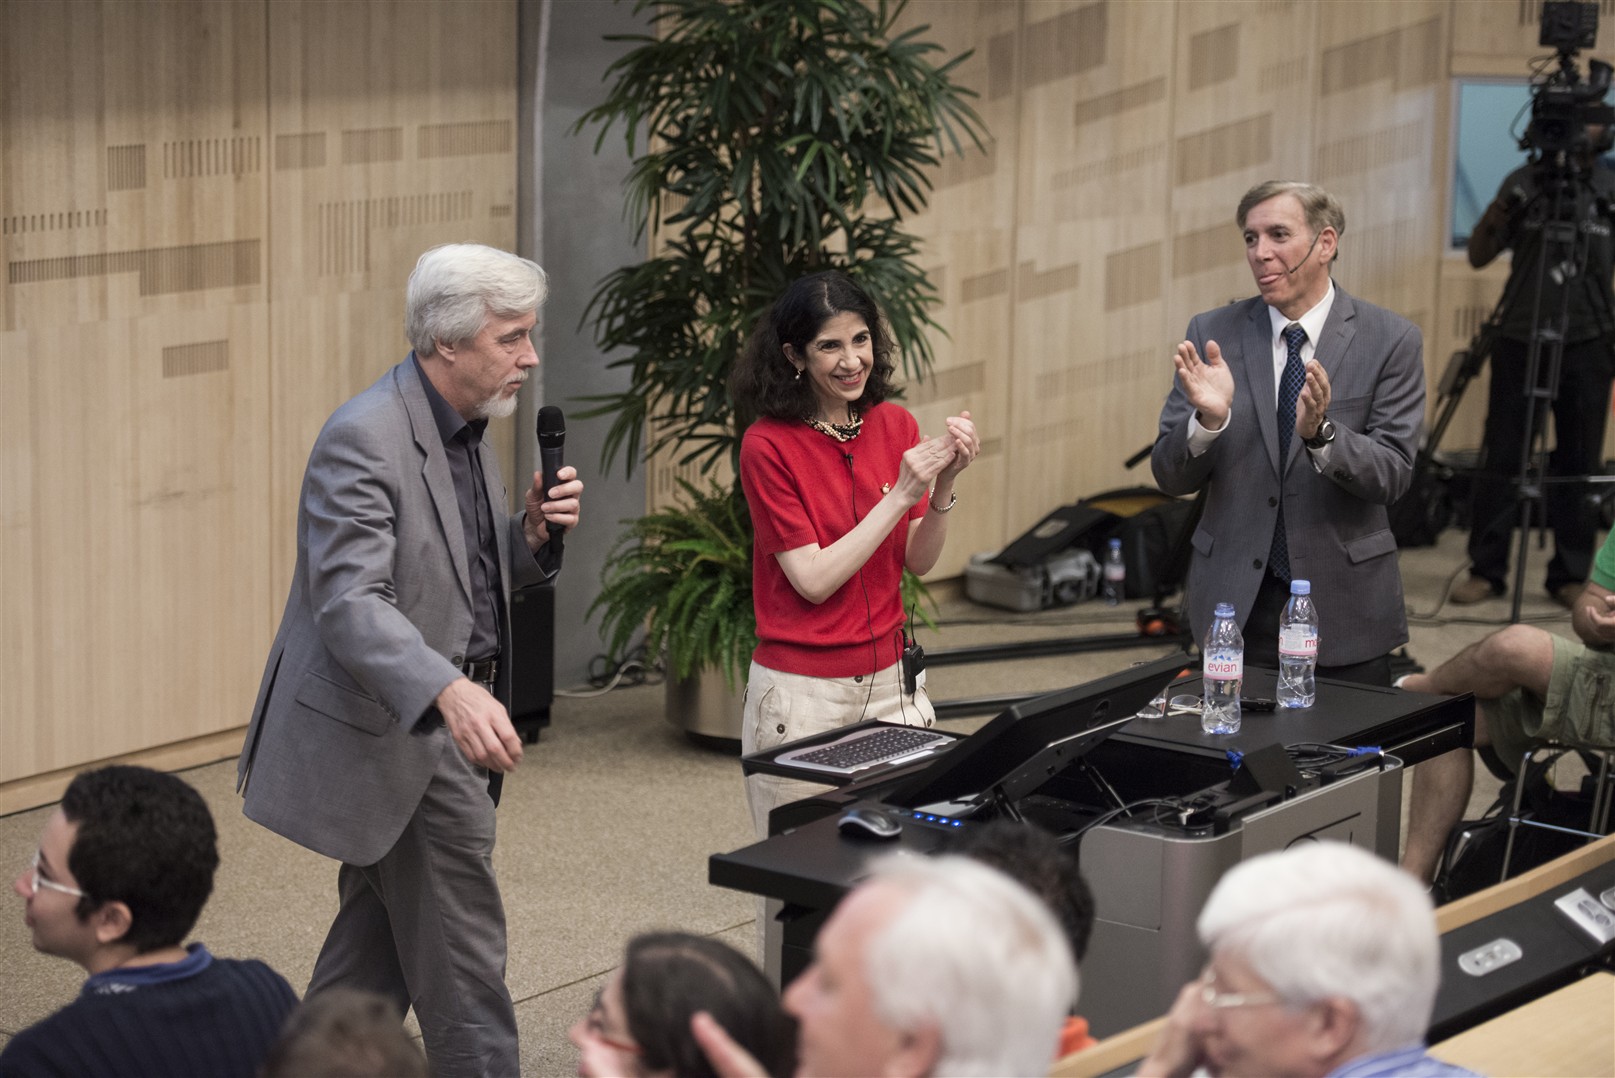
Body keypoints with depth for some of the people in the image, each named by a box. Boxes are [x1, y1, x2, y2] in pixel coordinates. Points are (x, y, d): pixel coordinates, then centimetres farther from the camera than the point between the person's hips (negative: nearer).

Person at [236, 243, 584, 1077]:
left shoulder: (466, 429, 9)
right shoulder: (365, 438, -21)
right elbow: (351, 602, -30)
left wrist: (534, 535, -4)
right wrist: (451, 691, -45)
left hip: (440, 721, 10)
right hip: (397, 731, -10)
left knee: (380, 941, 18)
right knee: (463, 961, -3)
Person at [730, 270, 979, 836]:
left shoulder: (896, 426, 5)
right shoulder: (768, 446, -11)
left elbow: (919, 561, 5)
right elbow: (814, 580, -15)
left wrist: (943, 486, -12)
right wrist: (900, 496, -19)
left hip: (890, 678, 5)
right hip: (803, 691, -5)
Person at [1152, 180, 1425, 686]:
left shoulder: (1390, 340, -4)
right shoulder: (1212, 334, 1)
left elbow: (1393, 474, -11)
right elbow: (1171, 476, -1)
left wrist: (1321, 432, -29)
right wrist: (1208, 419, -22)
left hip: (1344, 603, -1)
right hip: (1235, 601, 1)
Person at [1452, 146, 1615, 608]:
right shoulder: (1524, 182, 7)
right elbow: (1479, 256, 6)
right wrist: (1499, 211, -13)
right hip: (1519, 340, 0)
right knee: (1500, 459, -1)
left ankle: (1571, 574, 11)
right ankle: (1485, 570, 6)